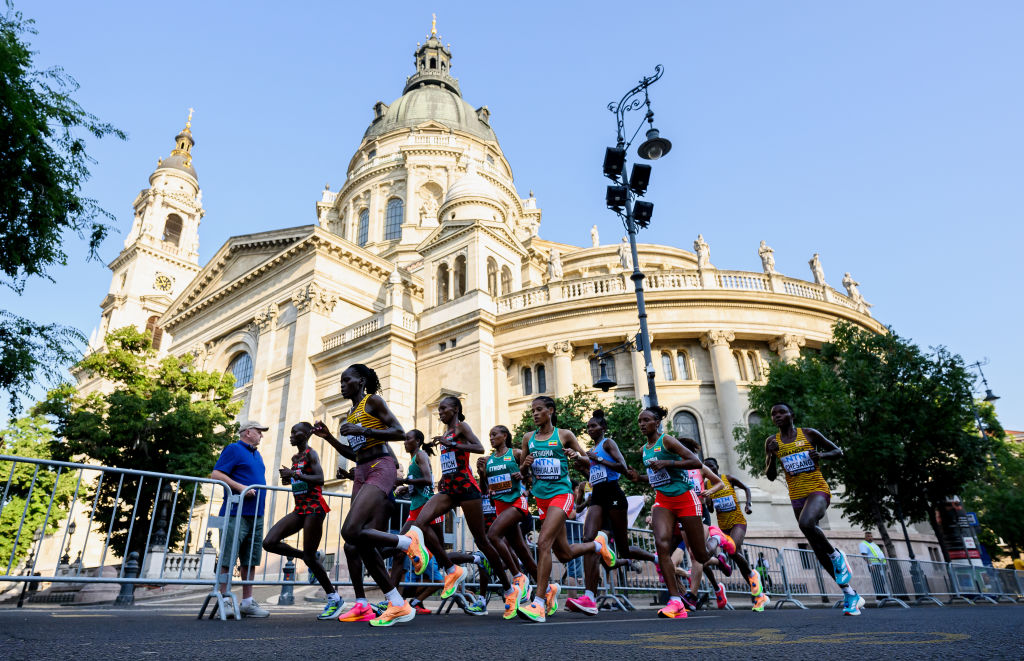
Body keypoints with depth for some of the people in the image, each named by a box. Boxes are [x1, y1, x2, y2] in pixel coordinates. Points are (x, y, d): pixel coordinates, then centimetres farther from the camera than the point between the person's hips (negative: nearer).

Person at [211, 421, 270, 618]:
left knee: (250, 560, 9)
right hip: (236, 514, -8)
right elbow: (216, 474, -12)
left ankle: (247, 602, 14)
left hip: (256, 515, 8)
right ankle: (223, 601, 5)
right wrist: (240, 487, -19)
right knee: (227, 559, -3)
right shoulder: (233, 449, -3)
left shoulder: (256, 455, 21)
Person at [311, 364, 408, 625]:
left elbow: (400, 432, -10)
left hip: (380, 467, -9)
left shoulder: (373, 400, 0)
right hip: (361, 473, 9)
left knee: (351, 530, -26)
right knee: (361, 540, 3)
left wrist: (364, 431, -16)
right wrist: (329, 437, 16)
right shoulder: (351, 414, 24)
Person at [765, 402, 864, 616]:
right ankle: (851, 595, 18)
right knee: (819, 549, 4)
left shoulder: (809, 434, 0)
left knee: (806, 523, -35)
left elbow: (838, 451, 10)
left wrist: (821, 455, -11)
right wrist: (771, 456, -11)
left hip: (817, 490, -4)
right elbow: (770, 476, 8)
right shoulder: (772, 441, 6)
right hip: (796, 497, 4)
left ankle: (837, 556, -6)